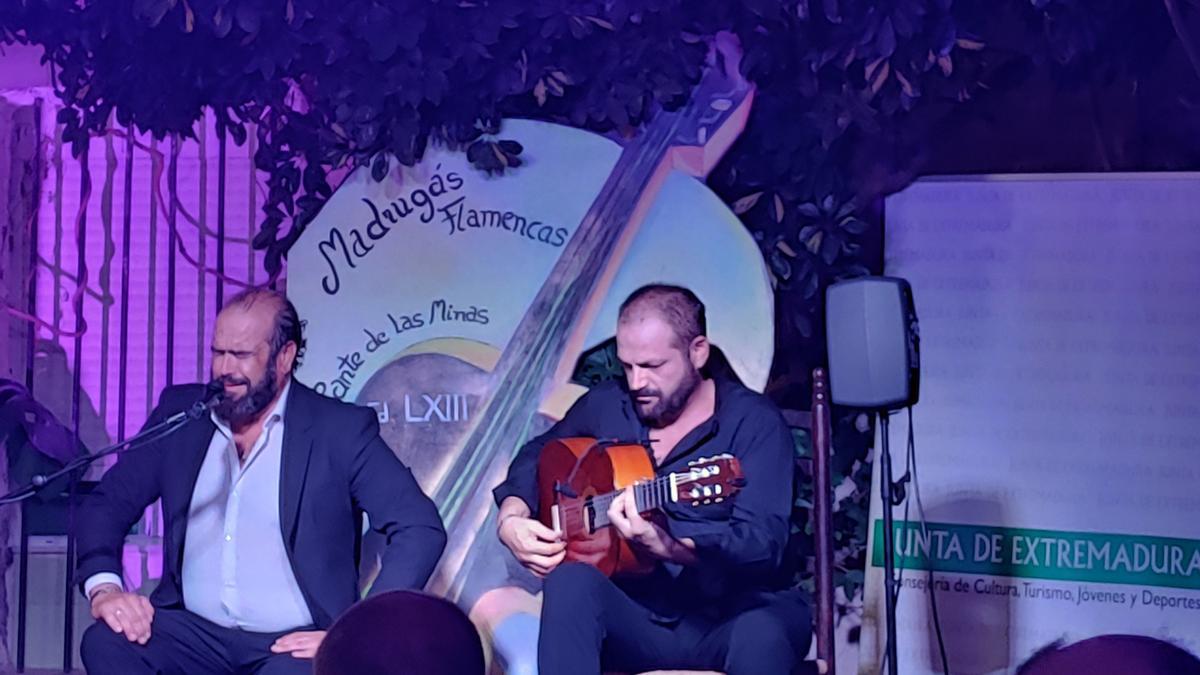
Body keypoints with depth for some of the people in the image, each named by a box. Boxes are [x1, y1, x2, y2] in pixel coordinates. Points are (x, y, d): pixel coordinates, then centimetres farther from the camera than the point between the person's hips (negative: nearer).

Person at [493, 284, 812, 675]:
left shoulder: (754, 422, -6)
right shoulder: (606, 405, 8)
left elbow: (762, 541, -19)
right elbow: (537, 458, 23)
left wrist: (664, 546, -35)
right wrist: (511, 521, 1)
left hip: (735, 613, -4)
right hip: (639, 612, 4)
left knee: (761, 637, -39)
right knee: (571, 581, -29)